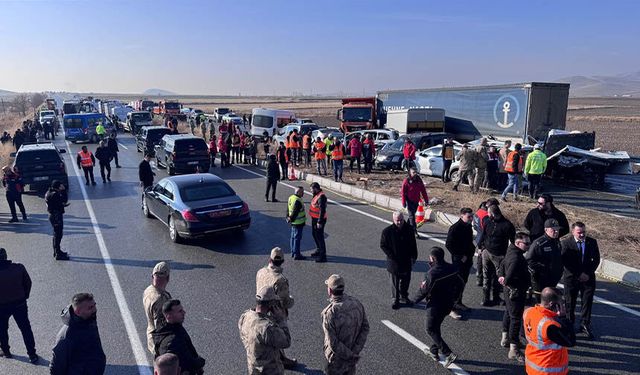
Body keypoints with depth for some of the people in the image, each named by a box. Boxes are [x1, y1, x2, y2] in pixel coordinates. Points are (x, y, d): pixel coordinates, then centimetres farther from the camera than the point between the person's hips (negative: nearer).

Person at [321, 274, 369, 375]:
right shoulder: (356, 303, -9)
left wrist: (351, 355, -13)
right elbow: (365, 328, -5)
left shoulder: (329, 312, -26)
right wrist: (355, 351, -7)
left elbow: (333, 343, -23)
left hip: (337, 360, -5)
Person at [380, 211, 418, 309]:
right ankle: (396, 299, 25)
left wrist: (413, 257, 5)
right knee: (395, 282, 9)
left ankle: (404, 297, 38)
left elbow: (413, 244, 8)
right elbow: (383, 245, -8)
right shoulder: (387, 231, -15)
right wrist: (391, 256, -16)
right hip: (394, 262, -3)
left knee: (406, 280, 17)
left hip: (407, 261, 3)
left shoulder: (409, 229, -4)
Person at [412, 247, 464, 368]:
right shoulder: (452, 269, -4)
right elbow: (460, 283, 8)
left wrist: (416, 299, 0)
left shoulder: (432, 273, -27)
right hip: (448, 305, 8)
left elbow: (424, 291, -20)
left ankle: (449, 354, 0)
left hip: (435, 307, -8)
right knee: (437, 327, 24)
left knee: (431, 330, 8)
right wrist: (453, 297, 20)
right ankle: (434, 351, 36)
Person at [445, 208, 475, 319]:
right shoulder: (455, 228, -19)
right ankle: (452, 308, 1)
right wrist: (460, 256, -18)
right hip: (458, 260, -8)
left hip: (467, 259, 8)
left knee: (463, 282, 18)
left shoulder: (468, 226, 7)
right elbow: (448, 245, -21)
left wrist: (472, 250, 6)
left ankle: (458, 303, 32)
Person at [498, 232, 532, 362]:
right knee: (516, 318, -5)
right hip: (516, 292, -11)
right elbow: (510, 274, -37)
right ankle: (513, 350, 0)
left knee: (508, 313, 24)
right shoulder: (516, 257, -28)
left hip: (510, 291, 11)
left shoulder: (511, 252, 5)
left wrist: (501, 276, 3)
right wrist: (506, 281, -17)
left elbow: (502, 265, 17)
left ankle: (505, 339, 43)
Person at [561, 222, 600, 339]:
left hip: (588, 277, 2)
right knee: (570, 302, 8)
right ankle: (569, 324, 22)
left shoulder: (592, 242, -1)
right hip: (571, 278, -2)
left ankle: (585, 324, 20)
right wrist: (579, 275, -16)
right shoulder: (565, 243, -11)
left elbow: (596, 259, 5)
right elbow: (565, 262, -12)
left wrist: (588, 273, -7)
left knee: (587, 302, 5)